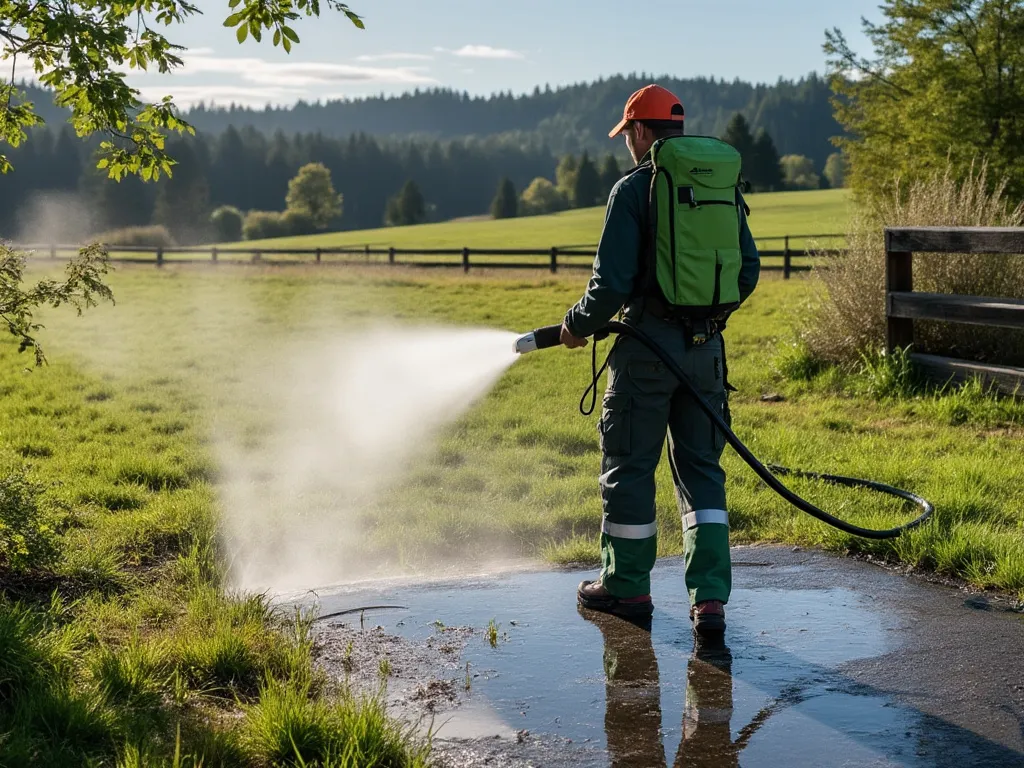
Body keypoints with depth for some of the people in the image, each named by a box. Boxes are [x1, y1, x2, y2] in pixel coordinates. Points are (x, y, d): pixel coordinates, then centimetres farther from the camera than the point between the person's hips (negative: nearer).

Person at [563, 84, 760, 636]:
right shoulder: (723, 186, 9)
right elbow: (748, 273, 12)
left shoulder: (634, 188, -9)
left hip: (648, 347, -5)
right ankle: (710, 597, 3)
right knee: (702, 469, 11)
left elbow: (612, 283, -14)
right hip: (706, 348, 5)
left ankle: (626, 586, 22)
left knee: (629, 467, 10)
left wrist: (577, 326, 3)